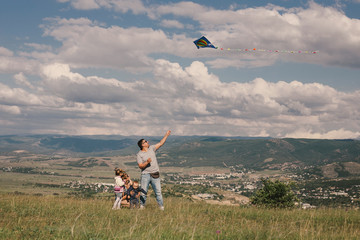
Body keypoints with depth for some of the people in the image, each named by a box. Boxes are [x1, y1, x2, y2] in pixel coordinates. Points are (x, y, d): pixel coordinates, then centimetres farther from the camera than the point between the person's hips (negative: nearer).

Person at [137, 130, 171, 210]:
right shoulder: (139, 155, -5)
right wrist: (147, 162, -26)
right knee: (143, 192, -2)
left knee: (158, 192, 1)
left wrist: (166, 135, 14)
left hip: (155, 175, 3)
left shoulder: (151, 148, 9)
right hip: (145, 174, -3)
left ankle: (161, 207, 5)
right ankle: (142, 207, 9)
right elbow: (140, 166, -11)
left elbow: (161, 143, 16)